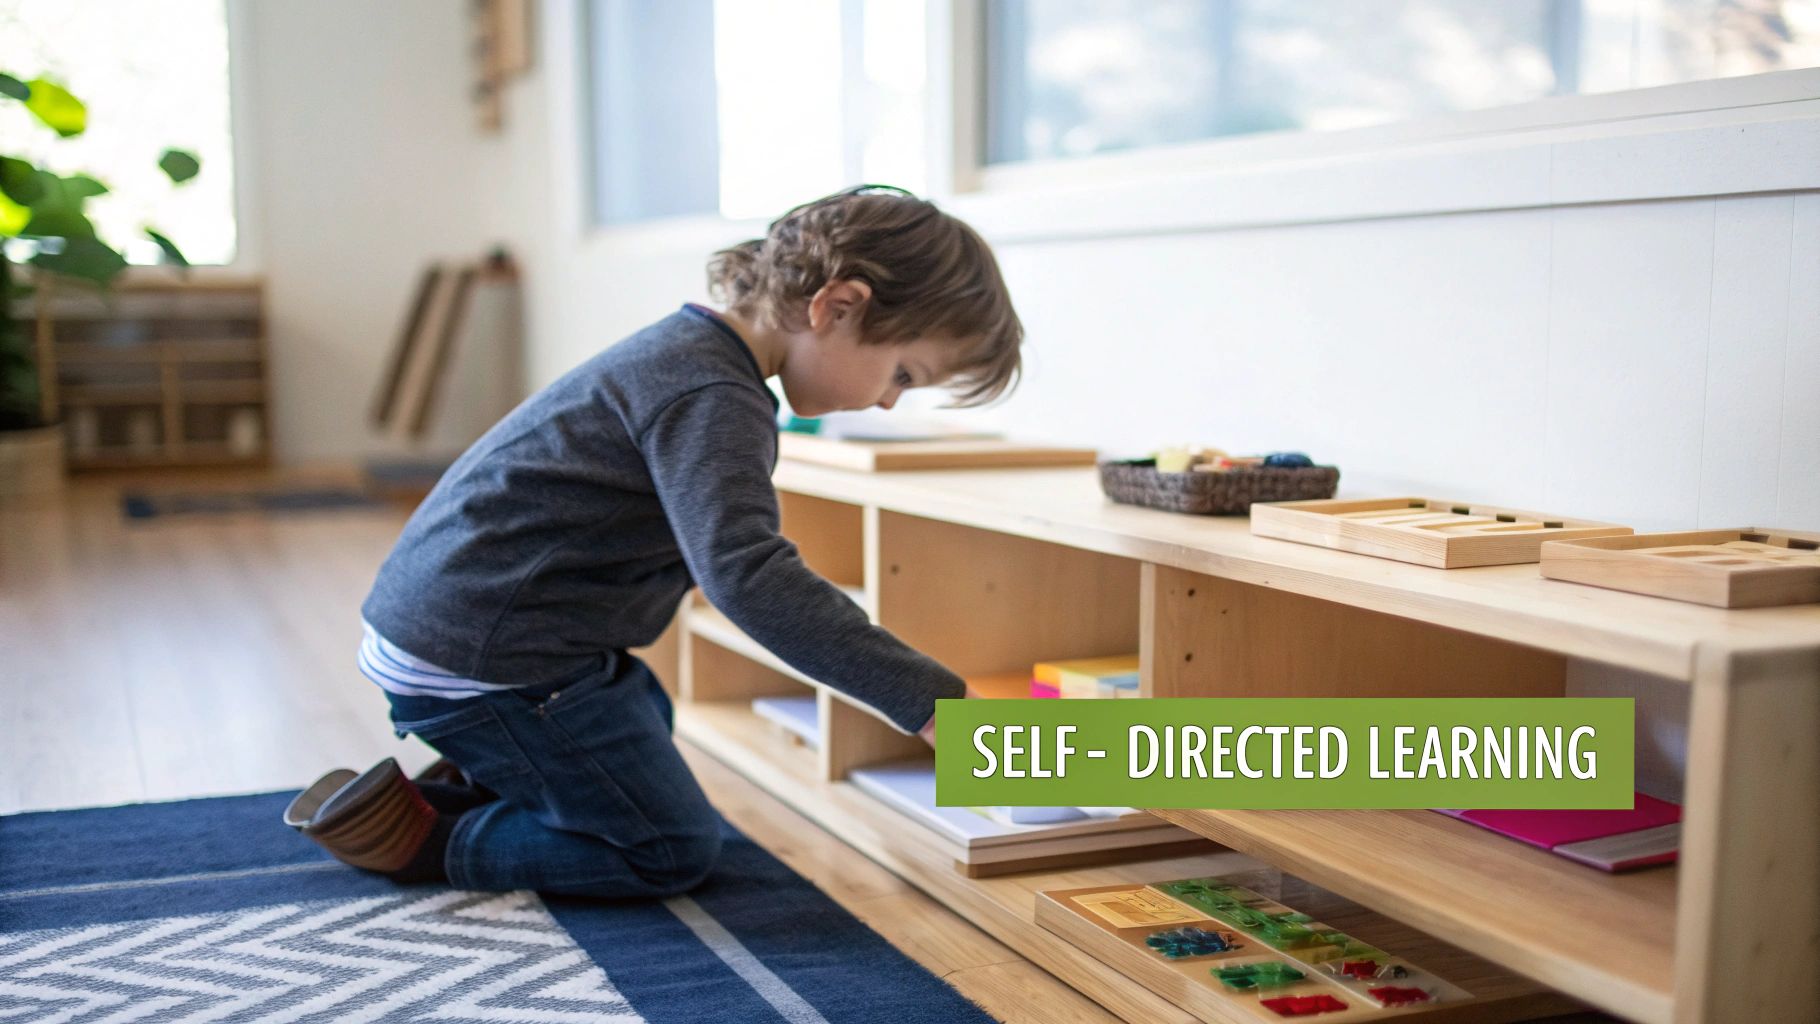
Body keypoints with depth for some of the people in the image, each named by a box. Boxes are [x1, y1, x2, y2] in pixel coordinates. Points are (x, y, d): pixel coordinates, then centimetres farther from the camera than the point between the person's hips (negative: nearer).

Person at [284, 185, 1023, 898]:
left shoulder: (691, 351, 12)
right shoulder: (713, 400, -22)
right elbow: (748, 575, -35)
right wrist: (928, 701, -36)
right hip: (481, 659, -11)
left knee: (645, 722, 32)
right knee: (673, 851, -1)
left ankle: (459, 791, 18)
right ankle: (417, 840, 1)